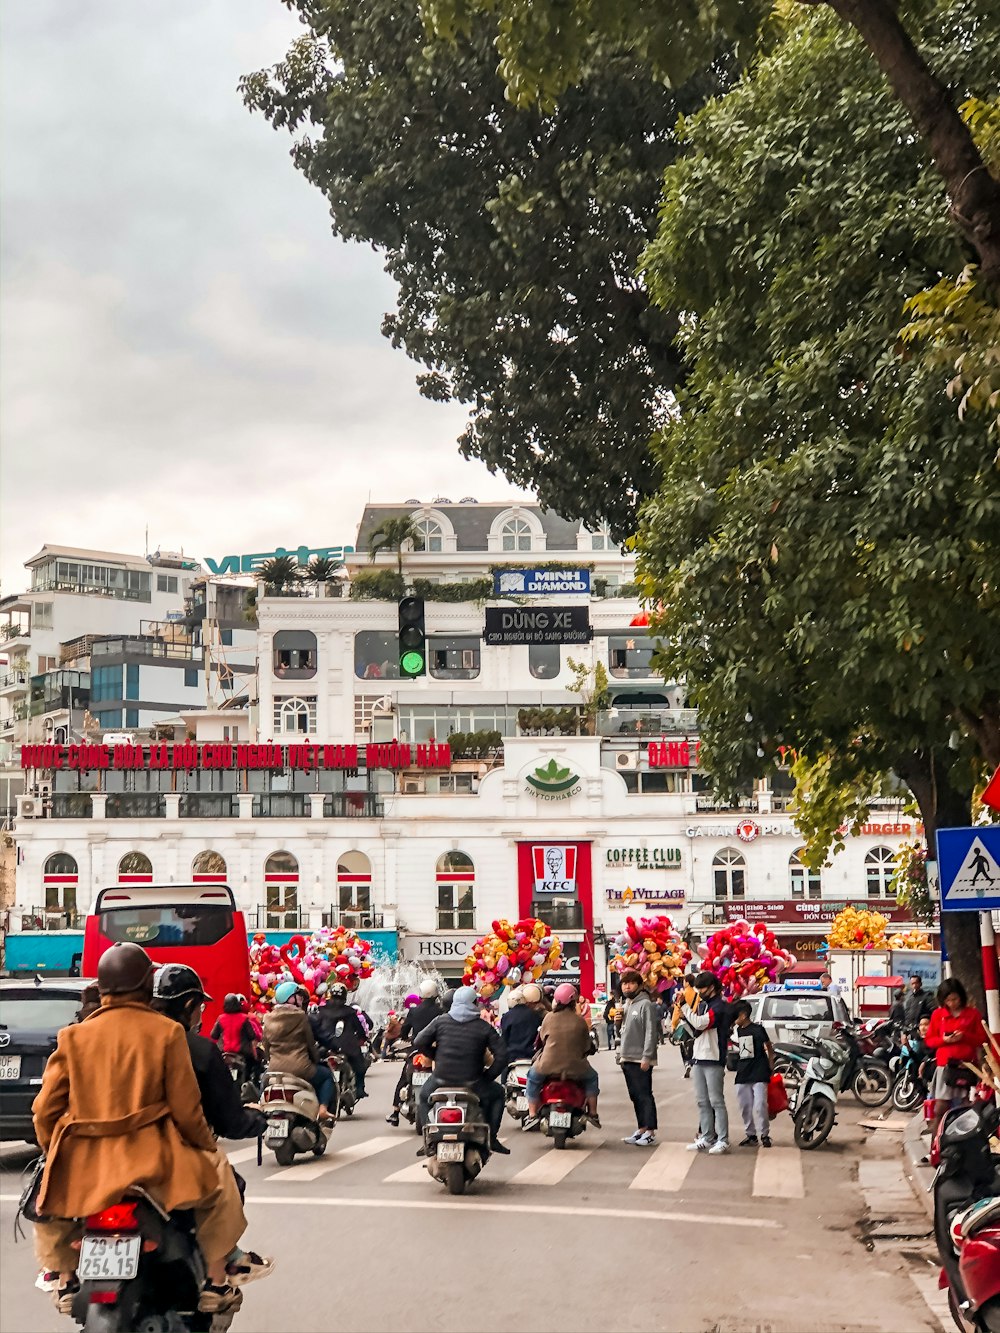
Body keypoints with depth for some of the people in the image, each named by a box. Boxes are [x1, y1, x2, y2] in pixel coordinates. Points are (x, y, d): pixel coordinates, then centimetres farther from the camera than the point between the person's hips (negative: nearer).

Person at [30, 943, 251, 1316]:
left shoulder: (74, 1036, 2)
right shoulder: (166, 1033, -4)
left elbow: (45, 1109, 3)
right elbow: (186, 1108, -3)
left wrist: (55, 1155, 21)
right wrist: (207, 1145, 15)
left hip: (83, 1164, 2)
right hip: (151, 1159, -2)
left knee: (47, 1193, 33)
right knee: (219, 1181, 21)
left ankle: (64, 1280, 27)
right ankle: (215, 1282, 18)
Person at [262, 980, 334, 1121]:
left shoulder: (268, 1019, 5)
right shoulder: (300, 1017, -7)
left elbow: (266, 1046, 12)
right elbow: (310, 1043, 2)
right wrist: (316, 1060, 19)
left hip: (275, 1069, 4)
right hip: (300, 1069, -4)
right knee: (327, 1075, 23)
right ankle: (323, 1107, 2)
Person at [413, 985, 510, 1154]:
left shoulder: (441, 1021, 1)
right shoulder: (484, 1027, -2)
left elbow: (419, 1042, 2)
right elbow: (501, 1056, -6)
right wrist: (488, 1076, 6)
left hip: (441, 1079, 1)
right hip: (471, 1082, -1)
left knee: (423, 1096, 33)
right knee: (497, 1093, 28)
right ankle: (491, 1138, 21)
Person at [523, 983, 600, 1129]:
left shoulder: (549, 1018, -3)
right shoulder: (580, 1021, -2)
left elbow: (542, 1038, 10)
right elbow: (586, 1046, 6)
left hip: (549, 1066, 0)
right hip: (575, 1066, 0)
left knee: (533, 1078, 27)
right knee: (591, 1077, 29)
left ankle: (532, 1115, 17)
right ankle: (592, 1113, 25)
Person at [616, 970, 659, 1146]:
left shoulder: (645, 1004, -9)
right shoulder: (626, 1005, 18)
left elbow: (650, 1032, -16)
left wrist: (647, 1057, -20)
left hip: (641, 1060, -9)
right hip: (627, 1058, 9)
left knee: (645, 1096, -6)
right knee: (635, 1096, 11)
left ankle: (650, 1132, -3)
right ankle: (641, 1130, 17)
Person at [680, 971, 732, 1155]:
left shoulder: (720, 1006, -10)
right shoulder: (702, 1005, 16)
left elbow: (700, 1023, -22)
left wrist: (685, 1007, -13)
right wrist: (685, 1018, 5)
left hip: (713, 1060, -8)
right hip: (698, 1059, 8)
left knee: (716, 1101, -6)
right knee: (702, 1101, 10)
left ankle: (723, 1140, -3)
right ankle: (707, 1138, 15)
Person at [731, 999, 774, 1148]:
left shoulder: (757, 1029, -8)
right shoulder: (736, 1030, 11)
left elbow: (769, 1048, -2)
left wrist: (770, 1067, -1)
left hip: (759, 1074, -7)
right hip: (743, 1074, 7)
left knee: (760, 1106, -10)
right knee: (745, 1107, 8)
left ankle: (764, 1135, -1)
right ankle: (751, 1135, 17)